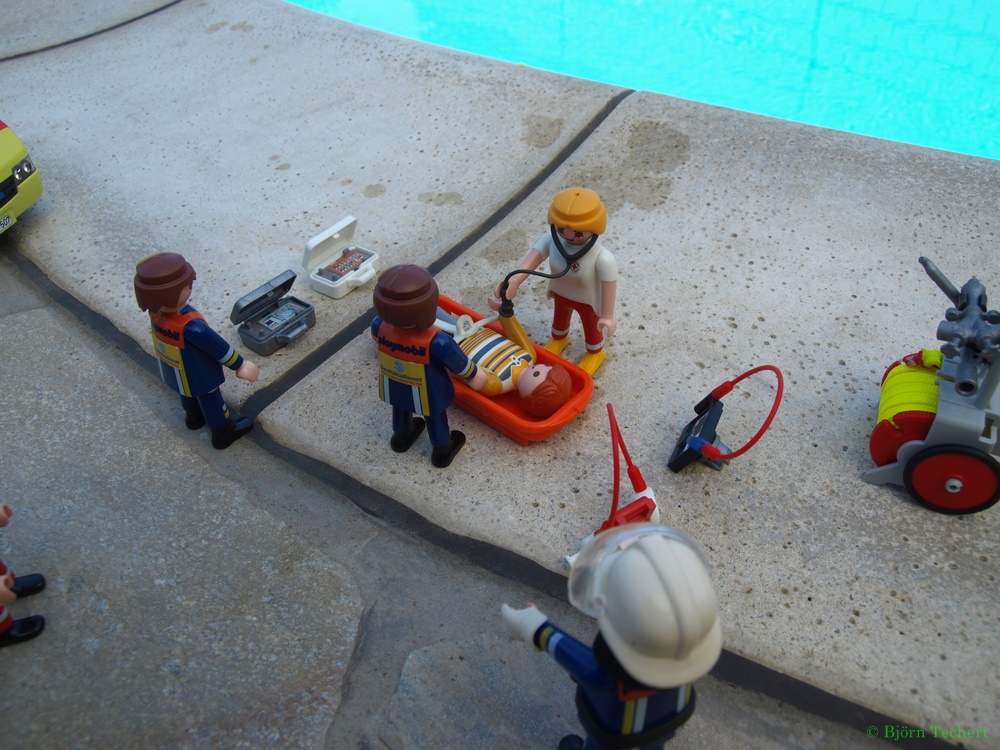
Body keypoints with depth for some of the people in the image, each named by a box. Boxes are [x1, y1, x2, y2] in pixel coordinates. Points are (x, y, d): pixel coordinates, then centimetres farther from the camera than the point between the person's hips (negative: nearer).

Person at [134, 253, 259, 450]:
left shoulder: (155, 311, -29)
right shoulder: (191, 327, -47)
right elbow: (218, 348, -29)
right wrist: (239, 364, -16)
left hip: (173, 371, 7)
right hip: (198, 375, -6)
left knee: (189, 393, 36)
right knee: (210, 401, 22)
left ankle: (194, 417, 65)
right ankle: (223, 432, 48)